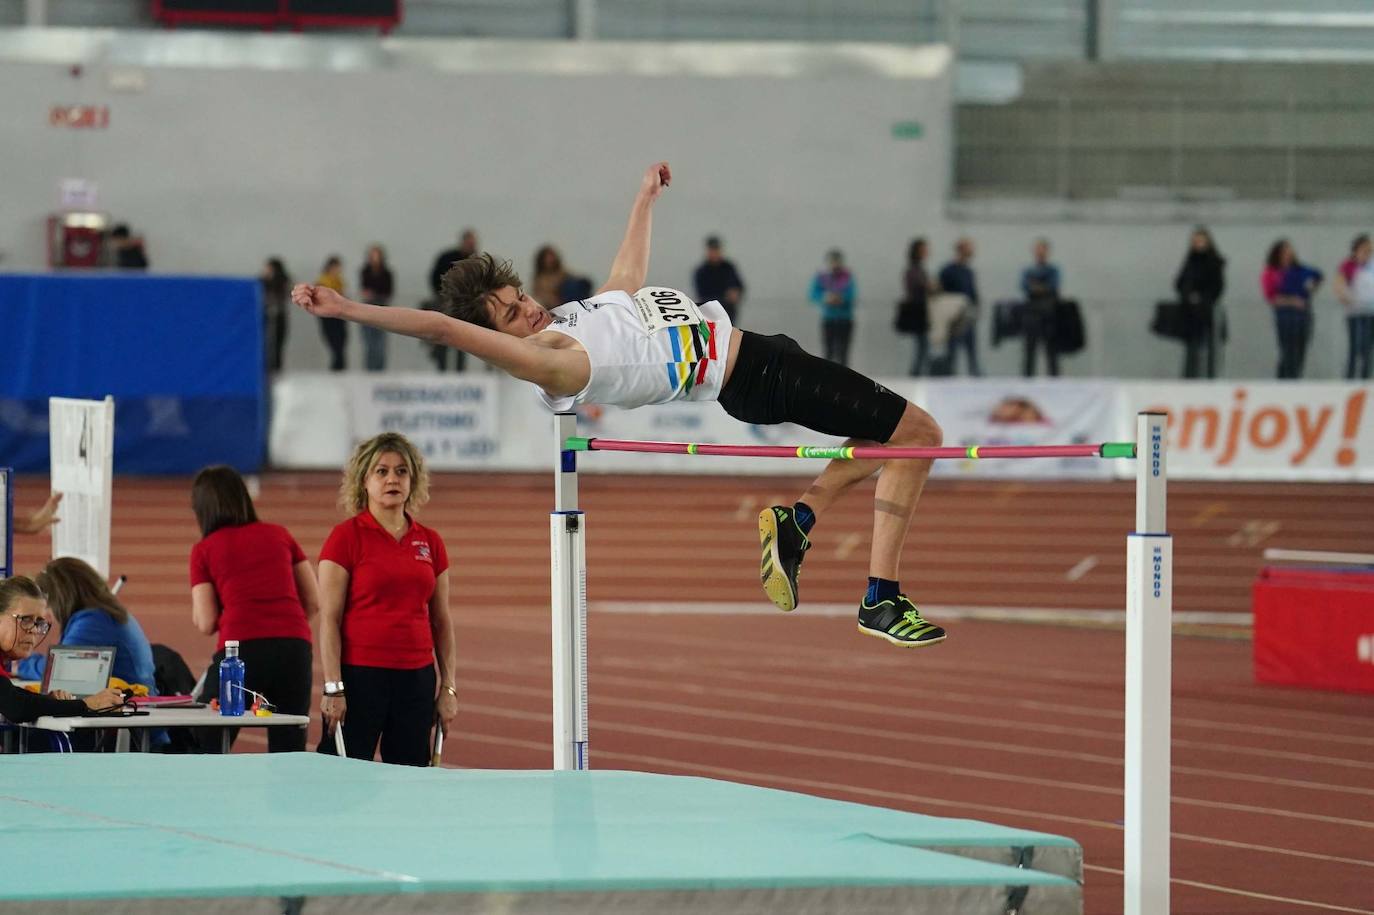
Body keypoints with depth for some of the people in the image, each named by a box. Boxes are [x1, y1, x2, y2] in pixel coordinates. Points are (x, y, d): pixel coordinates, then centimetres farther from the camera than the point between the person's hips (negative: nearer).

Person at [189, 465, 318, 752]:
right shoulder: (280, 535, 17)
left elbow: (206, 623, 4)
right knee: (289, 753, 4)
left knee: (207, 751, 8)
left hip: (240, 647, -3)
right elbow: (313, 602, 16)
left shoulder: (204, 550, 9)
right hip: (294, 646, 3)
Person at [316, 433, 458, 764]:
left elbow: (441, 622, 14)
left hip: (416, 677, 5)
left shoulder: (430, 542, 10)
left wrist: (448, 687, 8)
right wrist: (333, 688, -13)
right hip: (360, 675, -5)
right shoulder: (346, 537, -4)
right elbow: (329, 618, -7)